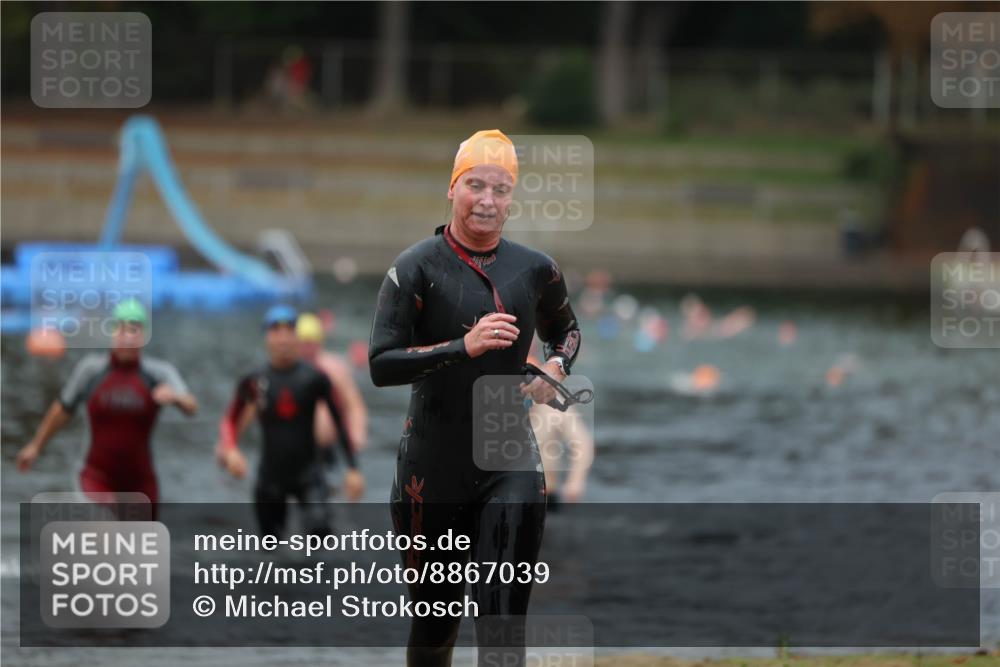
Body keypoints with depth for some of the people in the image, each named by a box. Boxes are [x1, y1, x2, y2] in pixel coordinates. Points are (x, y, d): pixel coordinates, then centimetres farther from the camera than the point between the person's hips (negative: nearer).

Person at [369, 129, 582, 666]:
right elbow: (381, 364, -14)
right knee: (434, 621, 8)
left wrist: (556, 366, 4)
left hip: (512, 460, 2)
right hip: (433, 467, -2)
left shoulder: (536, 270, 6)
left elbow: (565, 329, 26)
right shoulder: (417, 268, -5)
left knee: (504, 622, -11)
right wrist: (464, 346, -24)